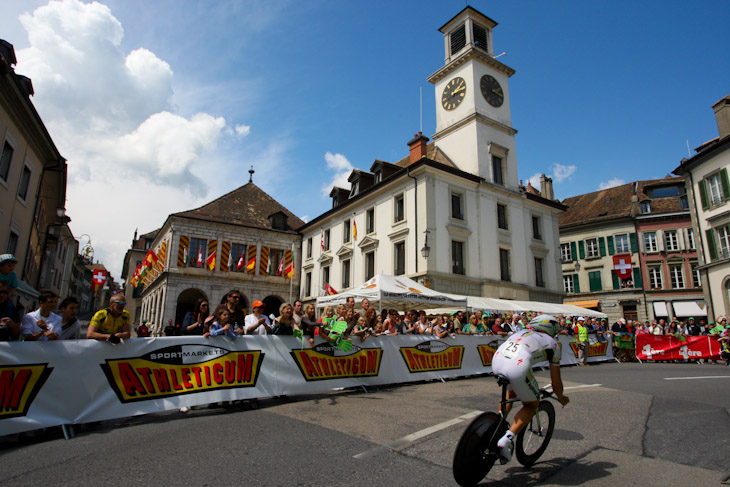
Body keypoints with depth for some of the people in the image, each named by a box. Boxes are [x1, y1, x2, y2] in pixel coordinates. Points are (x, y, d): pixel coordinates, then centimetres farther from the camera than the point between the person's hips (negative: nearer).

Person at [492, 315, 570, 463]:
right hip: (518, 368, -5)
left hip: (496, 361, 5)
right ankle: (507, 439, 7)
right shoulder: (553, 344, 23)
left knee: (510, 393, 35)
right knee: (532, 405, 22)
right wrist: (561, 398, 48)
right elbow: (556, 383, 26)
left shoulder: (523, 332, 34)